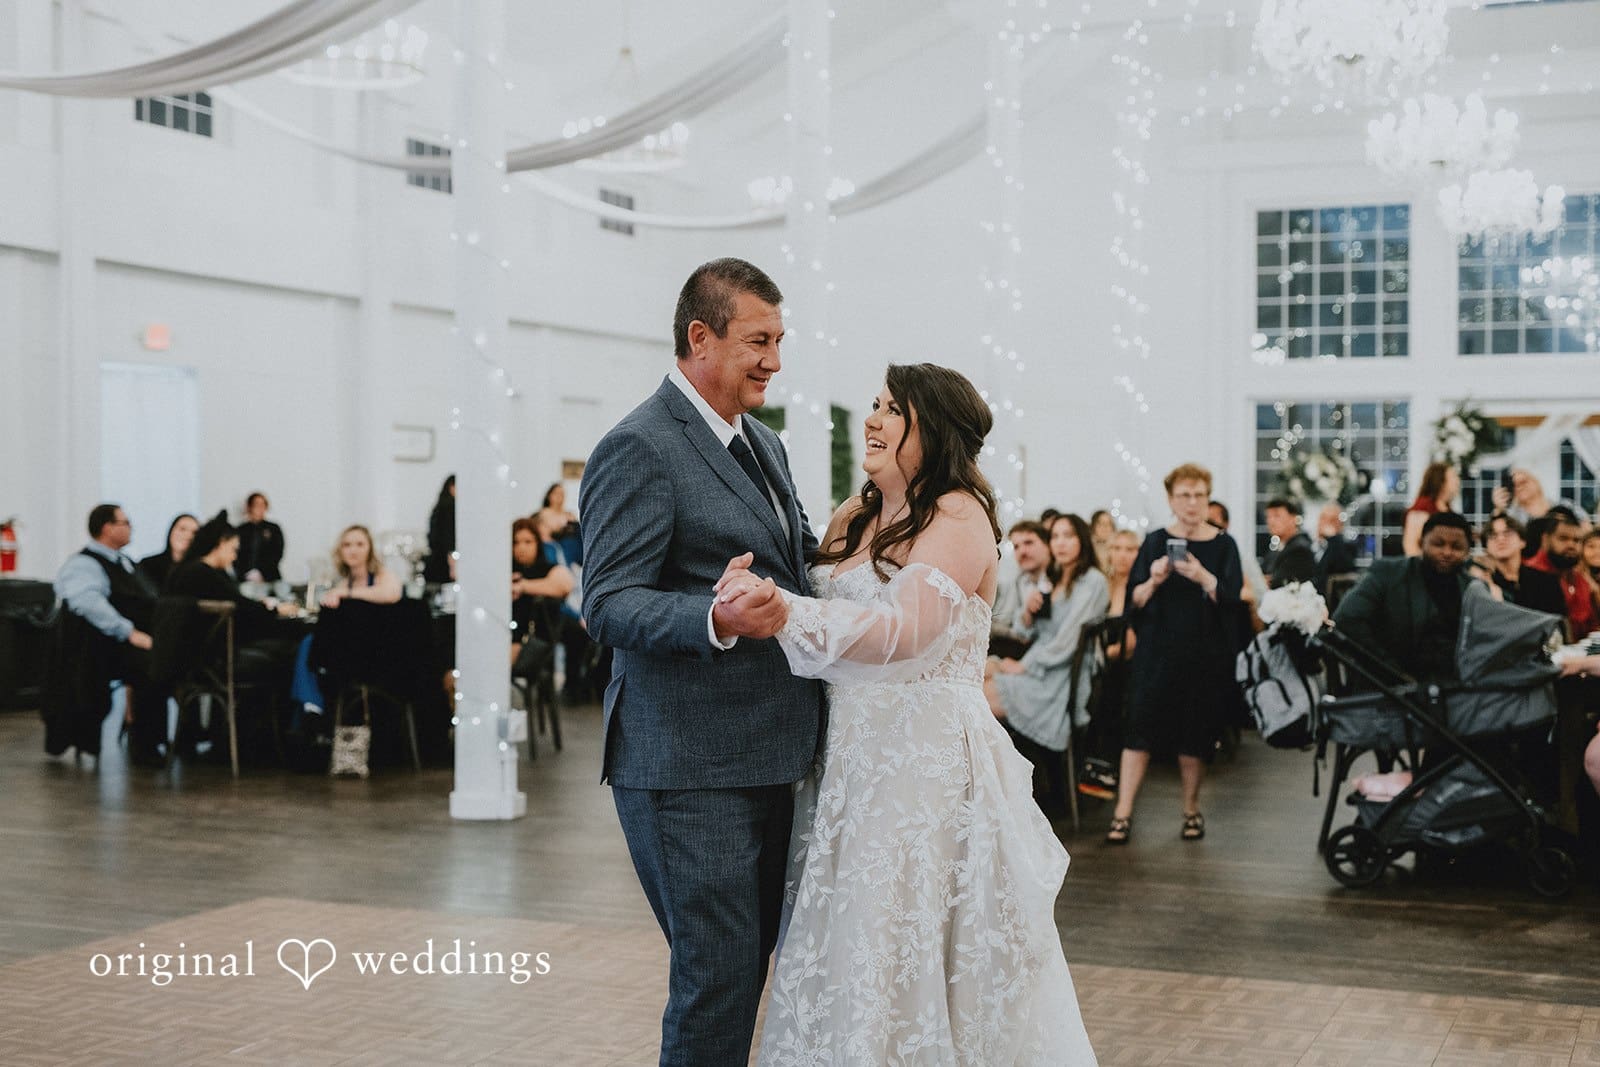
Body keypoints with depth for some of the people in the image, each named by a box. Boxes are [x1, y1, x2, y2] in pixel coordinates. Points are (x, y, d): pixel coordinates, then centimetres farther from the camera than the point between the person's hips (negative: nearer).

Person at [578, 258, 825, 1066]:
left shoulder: (764, 445, 15)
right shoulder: (638, 448, -13)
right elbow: (608, 605, -20)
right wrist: (719, 620, -35)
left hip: (765, 755, 9)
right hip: (689, 767, -9)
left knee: (750, 960, 17)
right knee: (717, 973, -5)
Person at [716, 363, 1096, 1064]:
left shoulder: (959, 514, -9)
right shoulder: (853, 517, 13)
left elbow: (906, 630, -22)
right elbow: (820, 616, 15)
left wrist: (783, 610, -31)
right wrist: (756, 594, -4)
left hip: (928, 761, -7)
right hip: (850, 756, 7)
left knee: (917, 949, 0)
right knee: (844, 951, 10)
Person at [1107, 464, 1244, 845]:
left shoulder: (1223, 545, 3)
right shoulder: (1155, 542, 5)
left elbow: (1231, 599, -9)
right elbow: (1134, 601, 0)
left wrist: (1204, 579, -26)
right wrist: (1153, 581, -20)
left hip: (1206, 654, 0)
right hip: (1158, 653, 0)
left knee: (1195, 736, 4)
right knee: (1140, 728, -7)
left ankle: (1191, 810, 21)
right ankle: (1123, 814, -5)